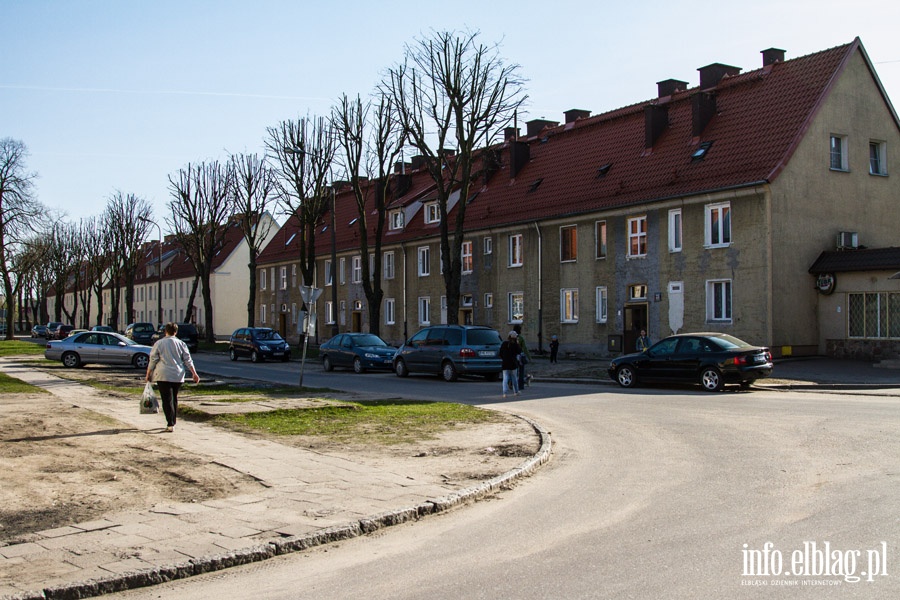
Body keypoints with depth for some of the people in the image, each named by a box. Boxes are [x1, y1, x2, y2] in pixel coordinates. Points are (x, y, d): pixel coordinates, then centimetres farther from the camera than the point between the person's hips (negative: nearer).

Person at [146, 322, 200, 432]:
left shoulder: (159, 343, -1)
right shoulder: (181, 344, 6)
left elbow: (153, 360, -1)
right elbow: (188, 360, 5)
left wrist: (148, 373, 8)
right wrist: (194, 373, 7)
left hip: (163, 376, -3)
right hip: (178, 376, 3)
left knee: (167, 400, -5)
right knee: (174, 399, 18)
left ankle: (170, 424, -14)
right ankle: (172, 422, 25)